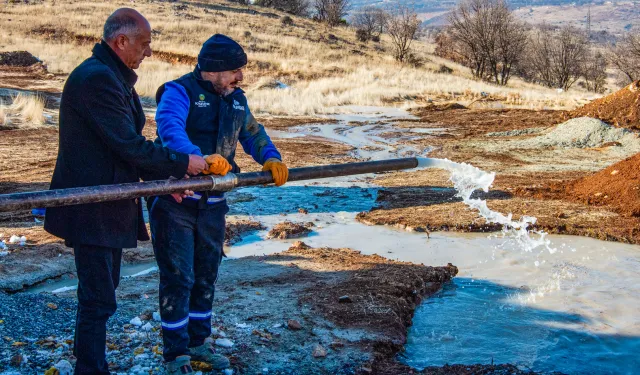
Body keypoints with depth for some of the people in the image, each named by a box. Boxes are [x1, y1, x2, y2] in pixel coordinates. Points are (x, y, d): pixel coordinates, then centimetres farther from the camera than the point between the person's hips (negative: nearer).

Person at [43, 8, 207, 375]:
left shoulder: (113, 77, 15)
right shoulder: (97, 78, -19)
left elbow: (126, 143, 19)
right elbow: (129, 146, -22)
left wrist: (163, 178, 12)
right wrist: (182, 163, -12)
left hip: (108, 206, 11)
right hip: (92, 210, -11)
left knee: (102, 293, 19)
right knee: (99, 299, -5)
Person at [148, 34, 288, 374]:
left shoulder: (235, 99, 9)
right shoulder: (179, 91, -14)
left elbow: (253, 133, 15)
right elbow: (170, 128, -32)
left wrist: (271, 157, -8)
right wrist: (199, 158, -50)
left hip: (212, 203, 7)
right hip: (174, 201, -7)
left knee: (206, 275, 15)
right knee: (177, 277, -2)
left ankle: (197, 343, 31)